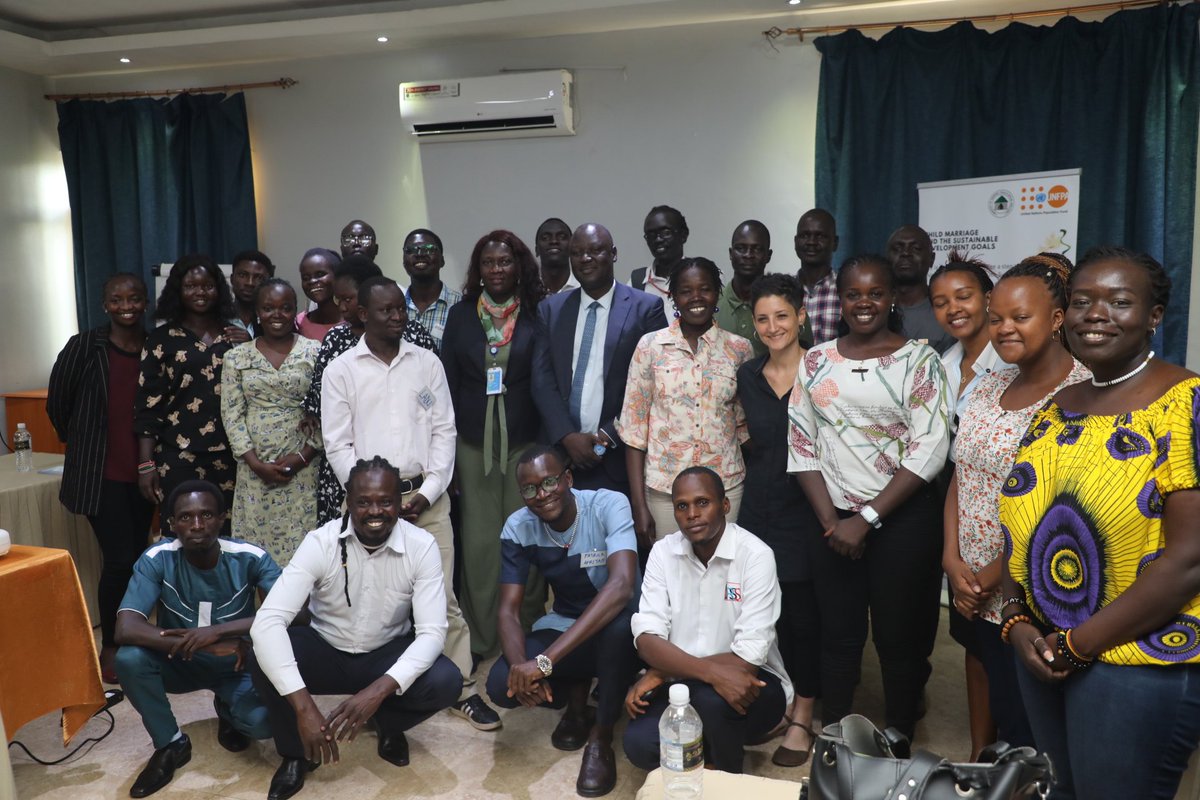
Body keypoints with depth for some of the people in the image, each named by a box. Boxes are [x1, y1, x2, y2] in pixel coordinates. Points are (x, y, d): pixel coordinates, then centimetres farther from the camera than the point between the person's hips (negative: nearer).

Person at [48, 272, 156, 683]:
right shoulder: (84, 347, -8)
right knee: (120, 560, -5)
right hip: (101, 473, -3)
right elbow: (57, 403, 4)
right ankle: (109, 646, 15)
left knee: (137, 557, 13)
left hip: (143, 471, 4)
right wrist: (82, 444, 12)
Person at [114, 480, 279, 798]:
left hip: (235, 666, -1)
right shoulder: (157, 560, -20)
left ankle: (227, 709, 11)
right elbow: (125, 629, -30)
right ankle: (171, 744, -3)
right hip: (181, 663, 2)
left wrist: (218, 631, -41)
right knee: (129, 658, -29)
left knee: (263, 721, -29)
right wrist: (200, 644, -39)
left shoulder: (250, 557, -23)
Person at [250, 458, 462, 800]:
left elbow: (432, 631, -24)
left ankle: (388, 724, 8)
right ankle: (296, 753, 0)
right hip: (326, 650, 0)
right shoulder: (320, 542, -23)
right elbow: (267, 621, -32)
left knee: (446, 681, -29)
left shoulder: (422, 547, -20)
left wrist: (378, 690, -40)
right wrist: (303, 706, -42)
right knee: (265, 654, -30)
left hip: (387, 656, 0)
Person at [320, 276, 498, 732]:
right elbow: (338, 445, 0)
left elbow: (444, 431, 6)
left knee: (443, 597, 0)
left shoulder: (428, 363, 6)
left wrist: (428, 492, -4)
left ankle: (462, 689, 10)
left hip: (426, 496, 1)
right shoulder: (340, 370, 2)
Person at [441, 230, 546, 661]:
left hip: (524, 440, -1)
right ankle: (480, 637, 18)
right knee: (479, 538, 4)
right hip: (474, 442, 2)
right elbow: (448, 382, 7)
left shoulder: (537, 315, 1)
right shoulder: (460, 316, 7)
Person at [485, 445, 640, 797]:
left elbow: (622, 585, -38)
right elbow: (508, 610, -10)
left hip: (616, 626, -3)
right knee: (502, 685, -23)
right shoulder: (517, 528, -11)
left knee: (619, 622, -39)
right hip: (564, 625, 3)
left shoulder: (609, 505, -24)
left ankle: (601, 737, -13)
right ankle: (577, 695, 10)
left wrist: (545, 660, -44)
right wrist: (520, 664, -34)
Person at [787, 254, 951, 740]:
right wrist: (831, 520, -5)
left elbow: (929, 449, -11)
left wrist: (867, 519, -14)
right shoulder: (816, 361, 6)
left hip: (903, 517, -2)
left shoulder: (918, 359, -4)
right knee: (838, 637, 11)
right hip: (833, 520, 3)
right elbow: (802, 445, 4)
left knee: (898, 639, 8)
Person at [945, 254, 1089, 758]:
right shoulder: (989, 386, 6)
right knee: (982, 678, 23)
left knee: (1024, 726, 8)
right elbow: (960, 477, 7)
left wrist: (997, 573, -14)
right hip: (970, 589, 6)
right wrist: (953, 560, -3)